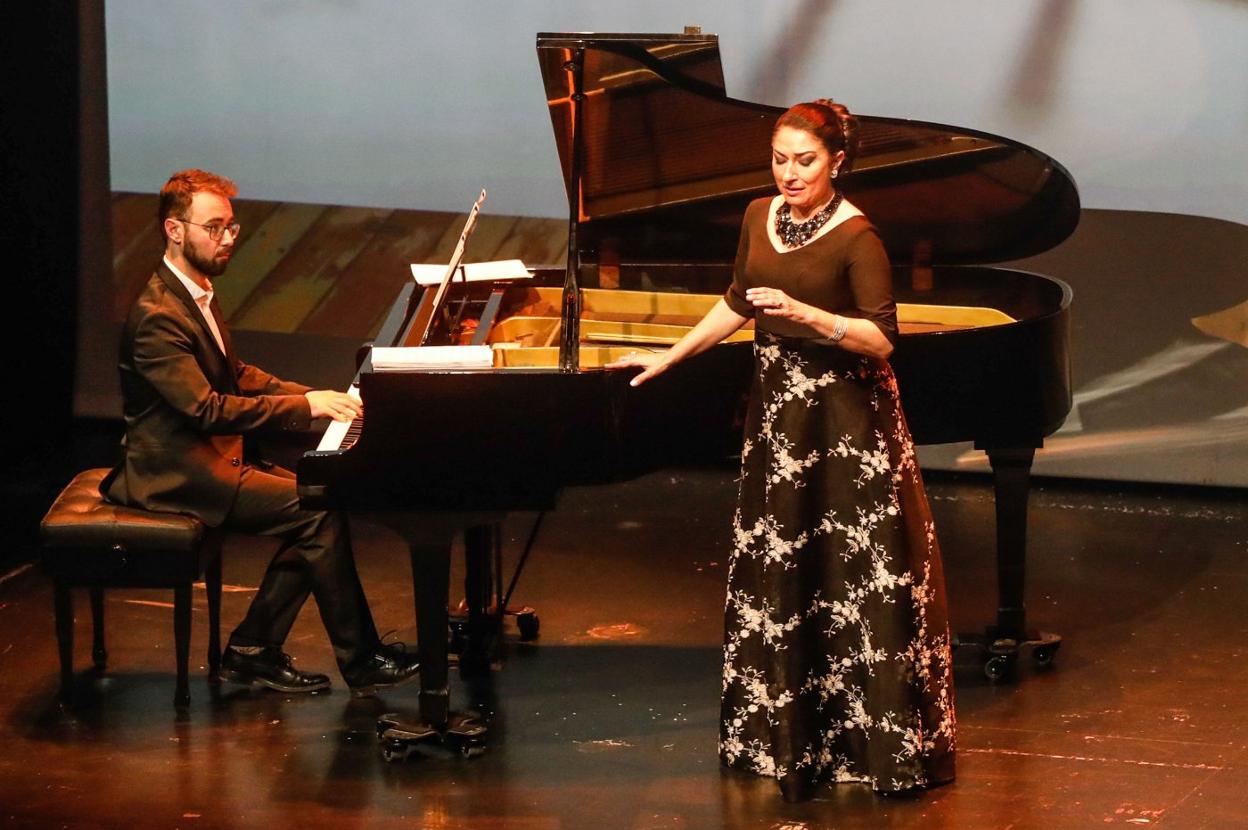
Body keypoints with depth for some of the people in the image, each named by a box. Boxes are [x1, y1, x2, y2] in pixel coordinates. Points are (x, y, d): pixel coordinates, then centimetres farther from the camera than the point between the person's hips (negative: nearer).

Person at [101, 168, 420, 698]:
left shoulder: (197, 292, 11)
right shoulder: (158, 316, -22)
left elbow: (237, 376, 20)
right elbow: (205, 408, -27)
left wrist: (316, 396, 4)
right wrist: (304, 406, -25)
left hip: (211, 455, 10)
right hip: (177, 472, -10)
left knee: (316, 499, -3)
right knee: (318, 511, -16)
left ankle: (251, 652, 3)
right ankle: (361, 663, -7)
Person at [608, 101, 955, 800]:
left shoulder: (856, 236, -16)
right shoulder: (760, 217, 5)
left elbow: (882, 339, -19)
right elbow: (738, 304, 19)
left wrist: (805, 314, -29)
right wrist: (669, 356, 21)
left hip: (845, 418, -7)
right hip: (779, 408, 7)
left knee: (858, 572, -3)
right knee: (777, 568, 12)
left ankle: (885, 735, 5)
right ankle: (787, 728, 24)